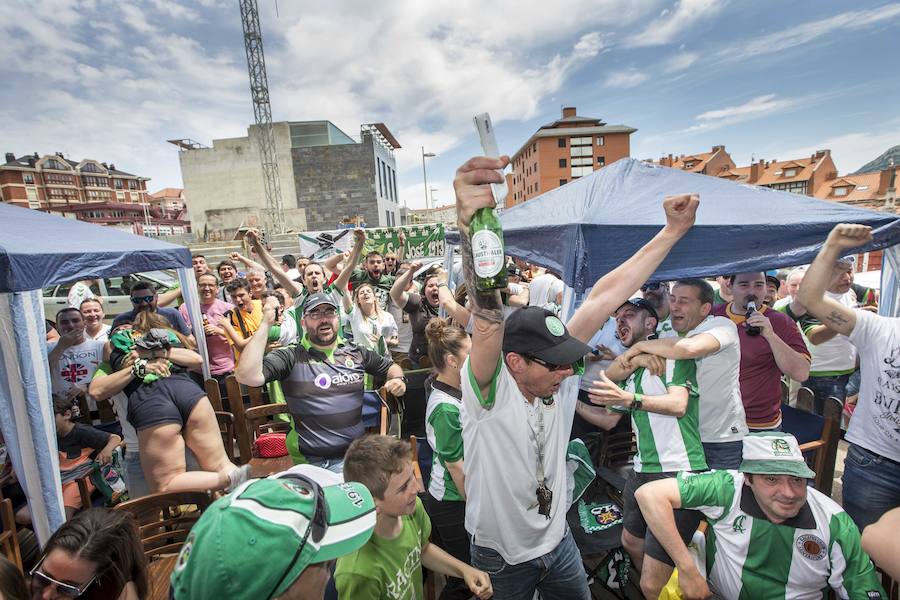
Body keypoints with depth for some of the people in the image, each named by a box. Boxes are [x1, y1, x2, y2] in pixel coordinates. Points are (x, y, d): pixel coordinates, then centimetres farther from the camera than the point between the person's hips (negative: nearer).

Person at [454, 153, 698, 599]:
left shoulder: (559, 379, -17)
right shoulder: (489, 390, -30)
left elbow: (603, 298, -18)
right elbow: (488, 323, -50)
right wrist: (470, 228, -67)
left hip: (558, 542, 5)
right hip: (501, 556, -4)